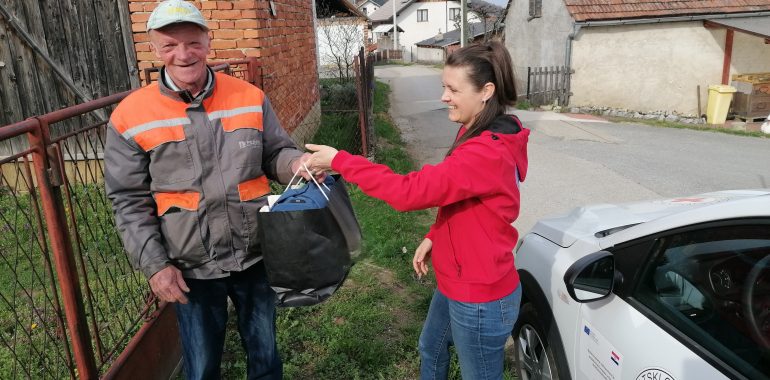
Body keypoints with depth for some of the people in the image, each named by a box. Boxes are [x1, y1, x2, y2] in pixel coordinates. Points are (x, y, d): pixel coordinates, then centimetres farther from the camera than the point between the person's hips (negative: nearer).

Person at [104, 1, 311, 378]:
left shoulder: (250, 98, -4)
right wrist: (154, 263, -9)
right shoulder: (130, 117, -8)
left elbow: (274, 154, 4)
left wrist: (297, 162, -19)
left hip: (255, 255, 2)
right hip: (191, 268, -1)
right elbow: (130, 201, -4)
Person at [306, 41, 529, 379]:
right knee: (431, 351, 30)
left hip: (480, 299, -9)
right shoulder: (477, 134, 2)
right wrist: (433, 237, 6)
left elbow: (409, 192, -35)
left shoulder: (488, 152, -31)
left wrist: (339, 161, -28)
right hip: (456, 284, 10)